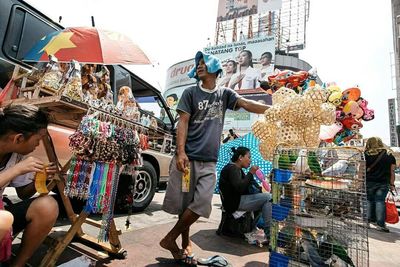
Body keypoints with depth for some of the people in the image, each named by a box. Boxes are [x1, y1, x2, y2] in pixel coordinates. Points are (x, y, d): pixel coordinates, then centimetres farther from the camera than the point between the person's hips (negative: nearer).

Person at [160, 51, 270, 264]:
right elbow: (183, 123, -4)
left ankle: (170, 239, 18)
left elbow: (247, 104, -2)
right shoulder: (190, 93, 4)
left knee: (201, 203, -2)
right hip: (188, 158, -2)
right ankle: (185, 242, 25)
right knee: (183, 202, 3)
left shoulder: (224, 94, 11)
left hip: (209, 161, 2)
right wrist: (180, 153, -16)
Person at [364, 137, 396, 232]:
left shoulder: (366, 155, -4)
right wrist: (392, 184, 12)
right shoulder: (389, 155, 8)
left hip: (369, 182, -2)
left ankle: (370, 220, 18)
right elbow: (392, 171, 8)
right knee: (380, 201, 5)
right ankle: (381, 224, 2)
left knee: (369, 200, 11)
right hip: (384, 183, 3)